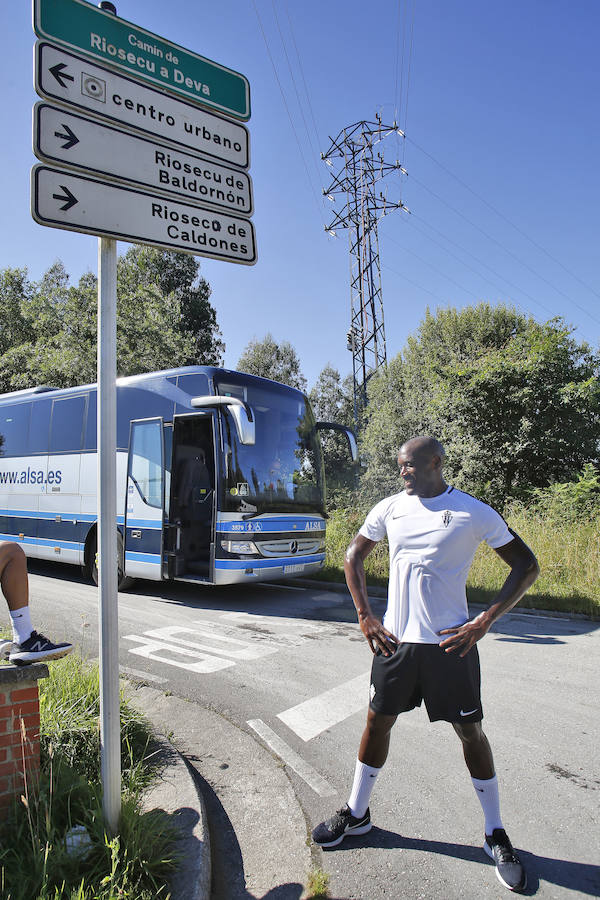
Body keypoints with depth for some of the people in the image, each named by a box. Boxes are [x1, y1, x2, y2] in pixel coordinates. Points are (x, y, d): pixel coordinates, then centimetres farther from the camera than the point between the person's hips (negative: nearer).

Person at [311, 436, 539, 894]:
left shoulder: (474, 512, -9)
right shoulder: (389, 508, 2)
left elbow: (527, 566, -4)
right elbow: (354, 556, 13)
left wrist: (484, 622, -10)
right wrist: (365, 615, 4)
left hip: (451, 643, -3)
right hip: (395, 639, 4)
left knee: (470, 732, 8)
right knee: (377, 721, 13)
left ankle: (496, 834, 30)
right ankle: (356, 813, 34)